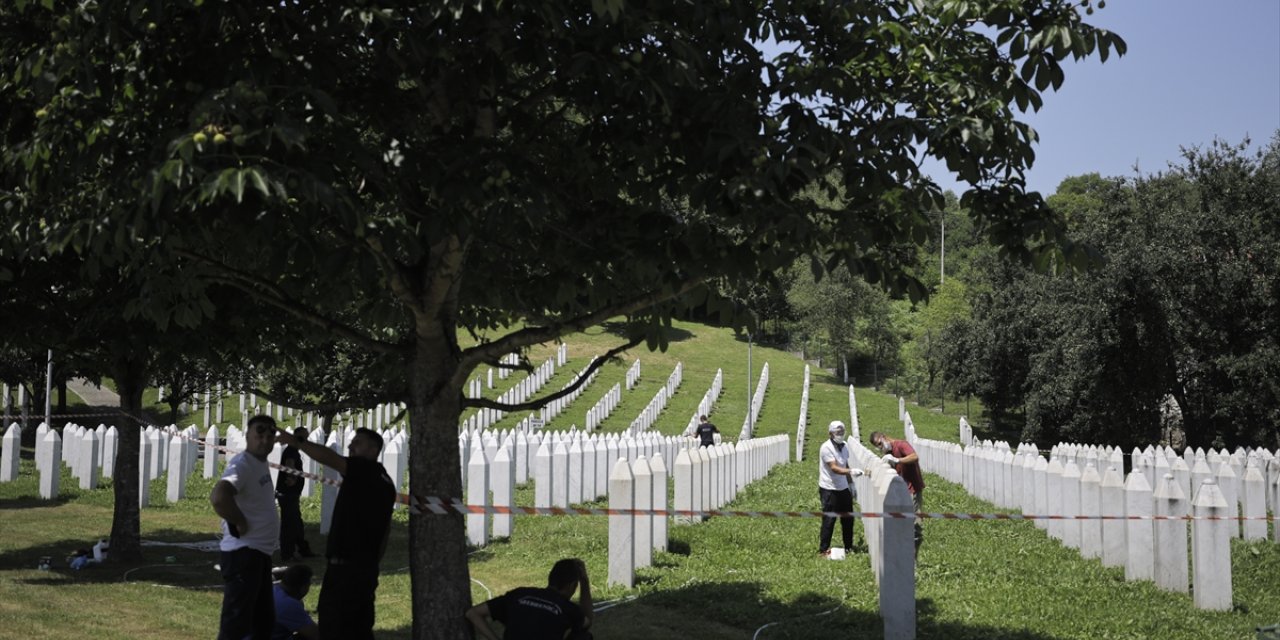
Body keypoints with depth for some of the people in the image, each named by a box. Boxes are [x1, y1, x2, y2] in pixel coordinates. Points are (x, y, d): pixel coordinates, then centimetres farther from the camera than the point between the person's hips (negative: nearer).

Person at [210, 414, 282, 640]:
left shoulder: (261, 463, 12)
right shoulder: (243, 464, -18)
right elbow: (218, 497, -37)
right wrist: (240, 524, -23)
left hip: (260, 553, 10)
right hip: (243, 554, -10)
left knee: (264, 621, 18)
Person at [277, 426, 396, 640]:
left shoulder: (364, 470, -10)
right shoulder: (384, 481, 17)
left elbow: (330, 458, -27)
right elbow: (384, 531, 20)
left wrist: (297, 442, -27)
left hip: (346, 567, -9)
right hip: (366, 567, 9)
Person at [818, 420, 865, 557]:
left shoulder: (843, 446, 9)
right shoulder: (826, 448, -17)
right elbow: (834, 468, -26)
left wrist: (851, 484, 17)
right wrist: (851, 472, -39)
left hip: (843, 488, 8)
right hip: (829, 490, -8)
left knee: (848, 519, 13)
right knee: (829, 520, -4)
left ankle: (848, 547, 27)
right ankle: (823, 550, 5)